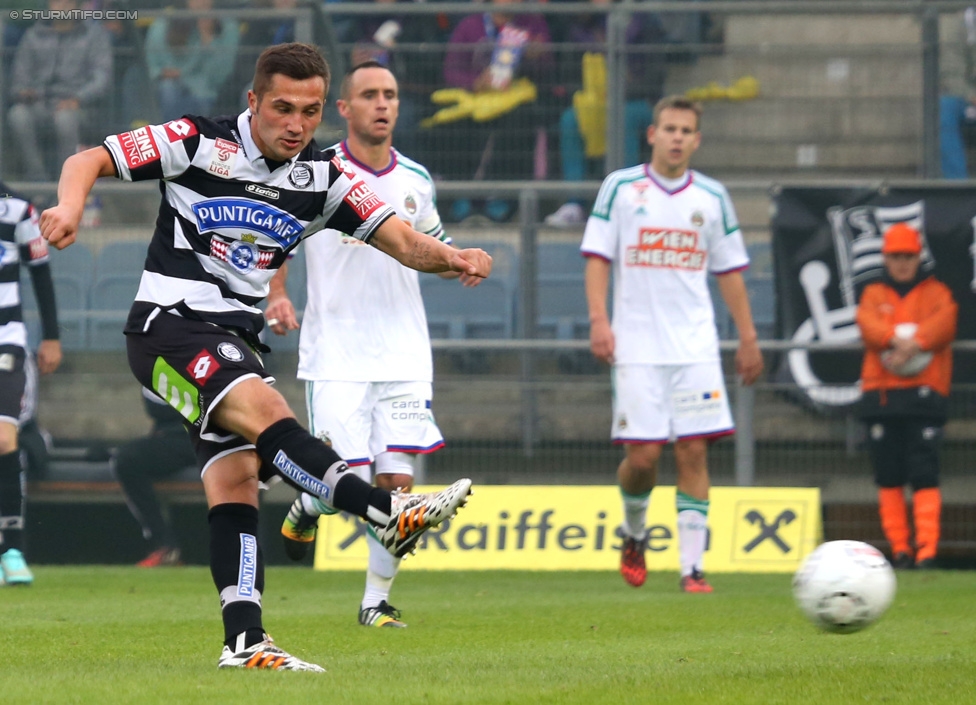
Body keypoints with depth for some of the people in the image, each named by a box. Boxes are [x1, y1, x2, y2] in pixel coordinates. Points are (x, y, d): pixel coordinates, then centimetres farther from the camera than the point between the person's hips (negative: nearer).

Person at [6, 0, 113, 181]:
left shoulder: (94, 33, 10)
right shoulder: (34, 35, 18)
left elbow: (101, 78, 0)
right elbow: (19, 76, 16)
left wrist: (77, 99, -18)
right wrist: (22, 92, -10)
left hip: (78, 106, -2)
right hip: (39, 103, 2)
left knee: (65, 117, -39)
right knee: (18, 115, -33)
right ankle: (37, 180, -29)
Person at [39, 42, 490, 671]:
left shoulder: (325, 177, 4)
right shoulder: (201, 144, -9)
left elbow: (401, 240, -2)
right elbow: (89, 160, -7)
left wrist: (450, 258, -23)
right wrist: (71, 205, -29)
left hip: (235, 342, 6)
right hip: (168, 326, -6)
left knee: (237, 476, -4)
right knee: (264, 410, -28)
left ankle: (244, 642, -6)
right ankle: (391, 516, -40)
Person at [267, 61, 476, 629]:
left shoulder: (416, 180, 8)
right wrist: (277, 296, -9)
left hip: (404, 353, 3)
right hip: (335, 355, -3)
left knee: (398, 481, -4)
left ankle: (377, 599, 9)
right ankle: (306, 507, 28)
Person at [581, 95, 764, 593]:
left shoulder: (712, 197, 9)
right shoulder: (620, 188, 3)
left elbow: (730, 270, 14)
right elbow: (598, 257, 2)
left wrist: (747, 338, 11)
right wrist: (598, 319, -10)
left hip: (695, 346, 2)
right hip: (637, 346, -2)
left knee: (693, 452, -6)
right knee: (641, 455, -6)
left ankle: (692, 566, -4)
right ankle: (634, 533, 24)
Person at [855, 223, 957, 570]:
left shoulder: (936, 292, 12)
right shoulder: (873, 294, 16)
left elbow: (944, 322, -8)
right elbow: (867, 323, -6)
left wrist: (914, 344, -25)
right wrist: (897, 339, -25)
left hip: (925, 394, -2)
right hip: (880, 393, 2)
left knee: (925, 474, -12)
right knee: (888, 476, 1)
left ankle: (927, 548, -17)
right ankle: (899, 549, 6)